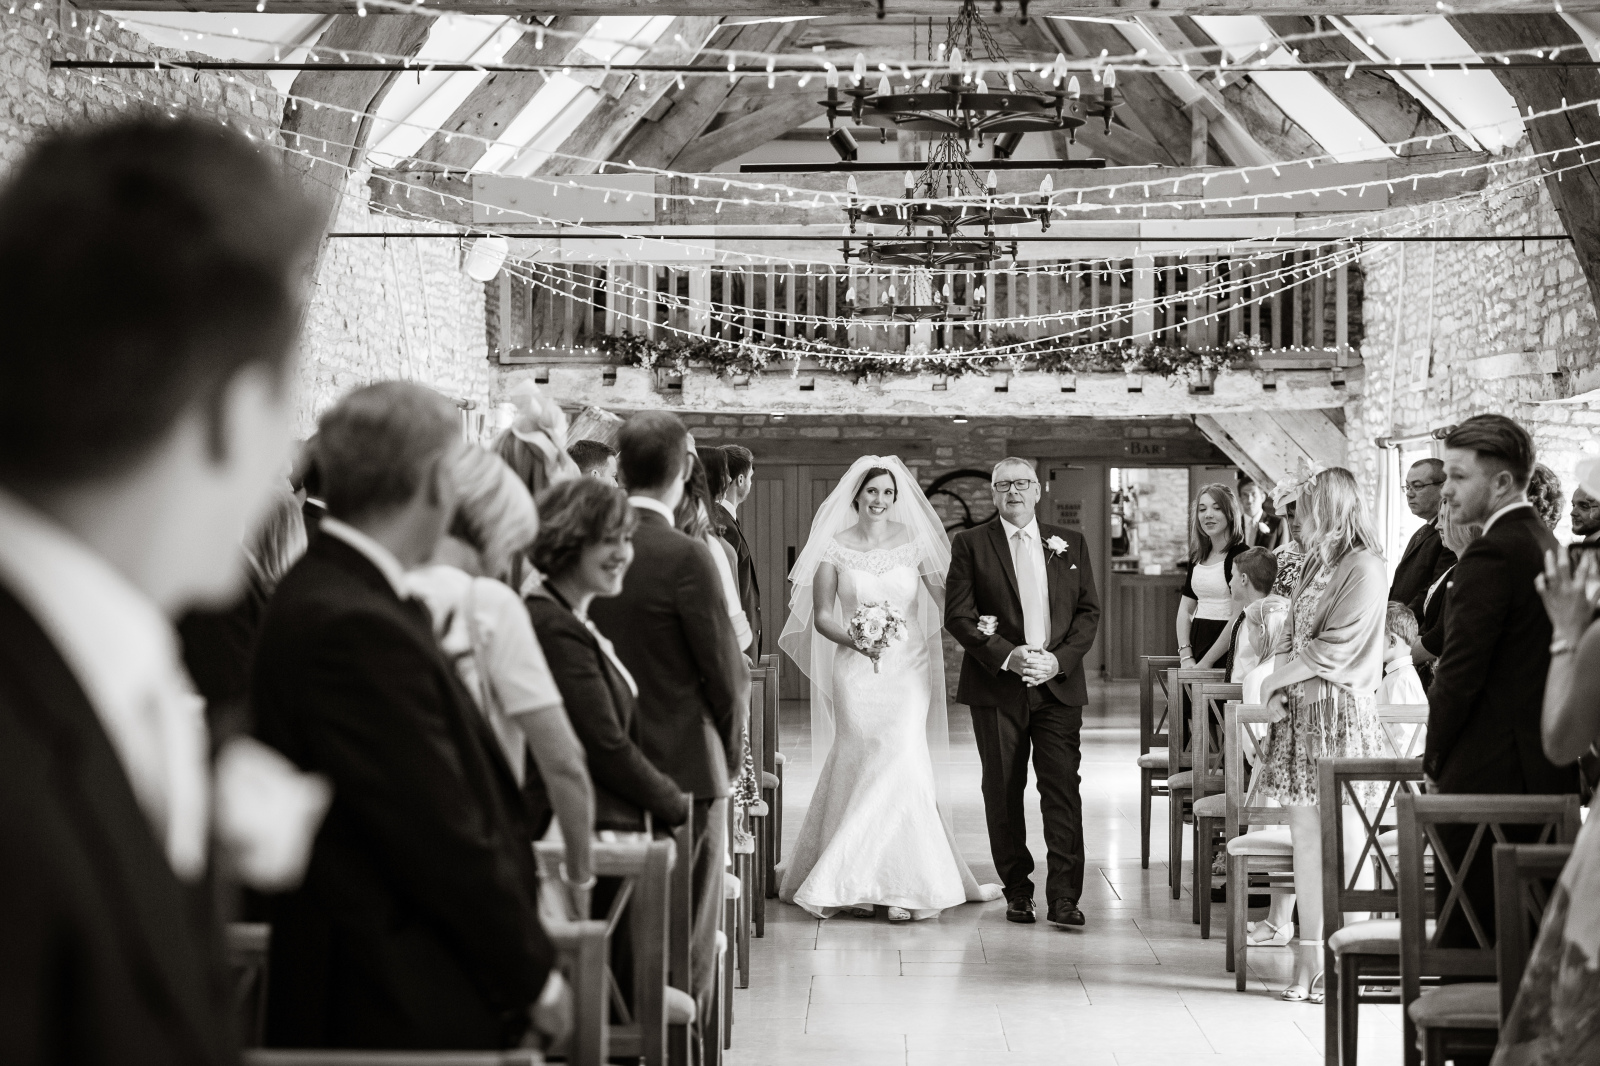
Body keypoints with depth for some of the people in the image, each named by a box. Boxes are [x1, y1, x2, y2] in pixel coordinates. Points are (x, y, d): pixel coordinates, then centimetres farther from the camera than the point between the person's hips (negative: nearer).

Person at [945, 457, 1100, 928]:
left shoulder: (1070, 543, 11)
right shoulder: (970, 544, 4)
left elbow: (1089, 611, 8)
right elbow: (958, 616, -2)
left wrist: (1059, 660, -7)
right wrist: (1006, 656, -14)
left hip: (1059, 685, 1)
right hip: (996, 688, -1)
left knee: (1063, 789, -7)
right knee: (1003, 793, 4)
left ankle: (1063, 897, -7)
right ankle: (1017, 892, 13)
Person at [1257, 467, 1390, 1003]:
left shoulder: (1364, 569, -10)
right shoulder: (1314, 565, 17)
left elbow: (1331, 651, -15)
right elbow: (1289, 635, 15)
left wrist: (1276, 680, -5)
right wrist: (1278, 688, -2)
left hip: (1340, 713, -8)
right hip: (1298, 711, 8)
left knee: (1344, 840, -4)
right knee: (1305, 835, 6)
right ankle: (1308, 955, 9)